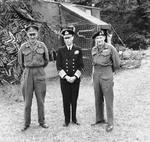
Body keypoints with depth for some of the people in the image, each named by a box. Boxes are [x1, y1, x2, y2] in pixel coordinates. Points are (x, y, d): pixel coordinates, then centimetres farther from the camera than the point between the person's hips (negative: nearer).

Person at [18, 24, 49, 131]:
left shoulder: (42, 46, 0)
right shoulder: (23, 47, 1)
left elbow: (46, 60, 14)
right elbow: (20, 61, 16)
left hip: (40, 74, 0)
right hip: (27, 74, 0)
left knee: (40, 99, 6)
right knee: (27, 100, 4)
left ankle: (42, 121, 19)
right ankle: (27, 123, 15)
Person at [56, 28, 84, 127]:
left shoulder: (78, 50, 3)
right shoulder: (61, 50, 2)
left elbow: (81, 66, 1)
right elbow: (58, 66, -1)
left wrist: (75, 77, -10)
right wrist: (66, 77, -12)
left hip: (75, 79, 0)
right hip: (64, 79, 0)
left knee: (74, 99, 8)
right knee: (66, 100, 4)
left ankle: (74, 118, 23)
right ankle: (67, 120, 17)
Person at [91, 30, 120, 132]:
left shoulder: (110, 48, -11)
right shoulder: (94, 49, 6)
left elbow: (117, 64, -1)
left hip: (107, 76, -5)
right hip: (96, 76, 6)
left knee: (108, 99, 1)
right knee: (98, 99, 13)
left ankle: (110, 123, 11)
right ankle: (100, 119, 28)